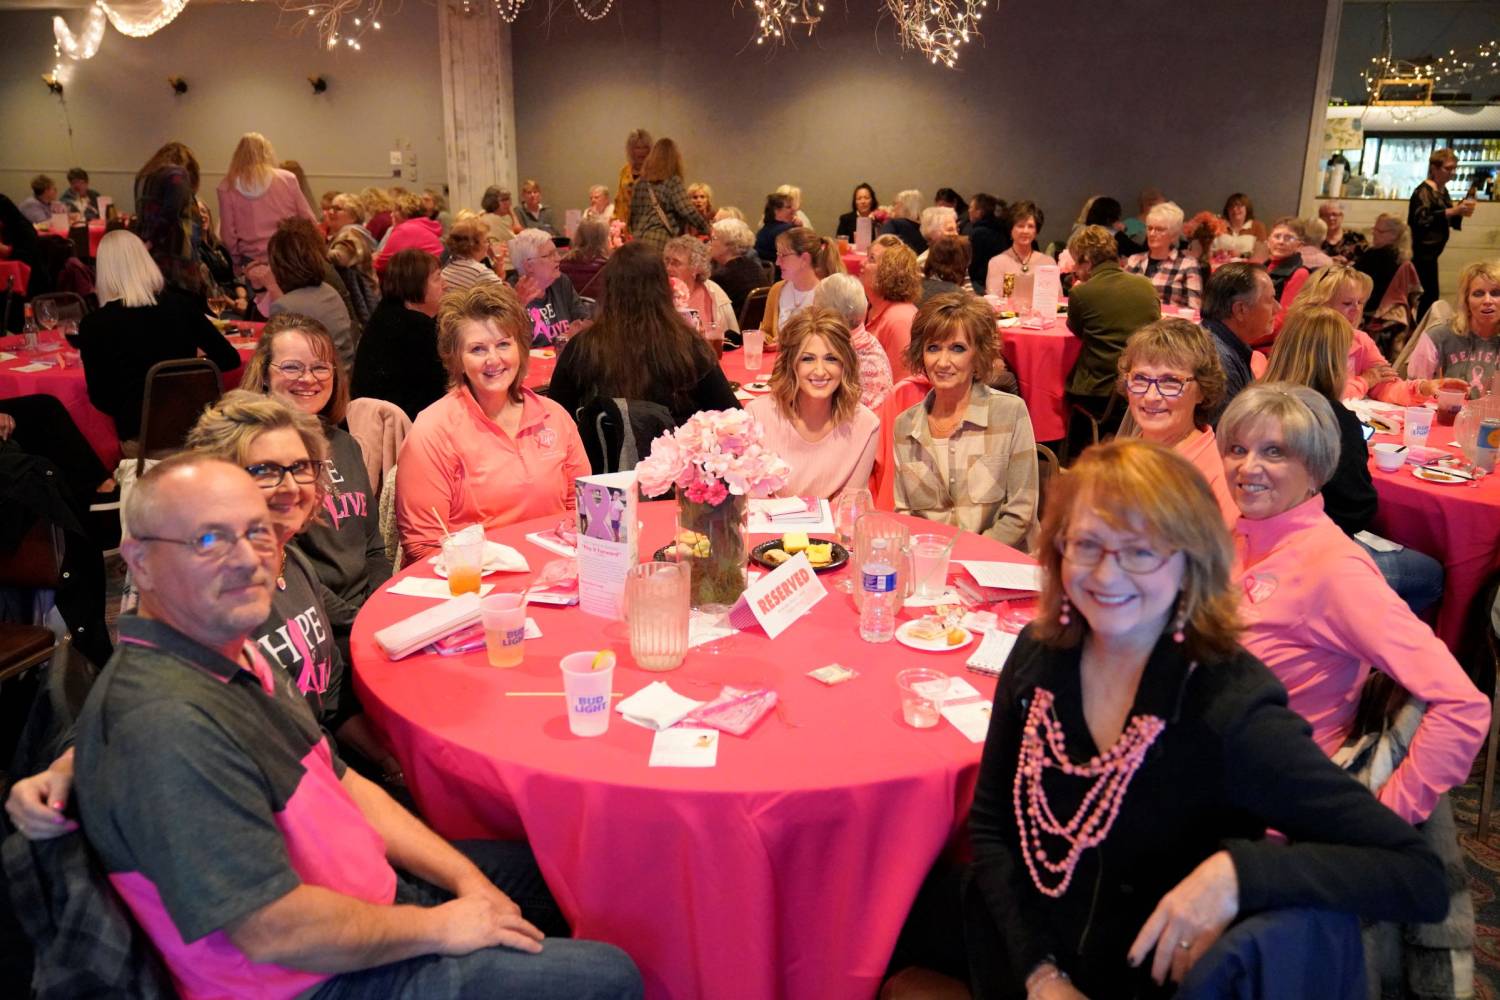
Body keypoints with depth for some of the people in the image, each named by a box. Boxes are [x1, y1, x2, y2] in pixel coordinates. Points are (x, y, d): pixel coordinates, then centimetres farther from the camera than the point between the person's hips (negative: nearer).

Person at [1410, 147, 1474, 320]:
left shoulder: (1443, 190, 13)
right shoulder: (1424, 191, -14)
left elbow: (1447, 220, 21)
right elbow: (1422, 220, -28)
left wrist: (1461, 213, 1)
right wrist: (1454, 210, -30)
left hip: (1430, 253, 9)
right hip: (1420, 252, -9)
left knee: (1428, 296, 11)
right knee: (1430, 296, -10)